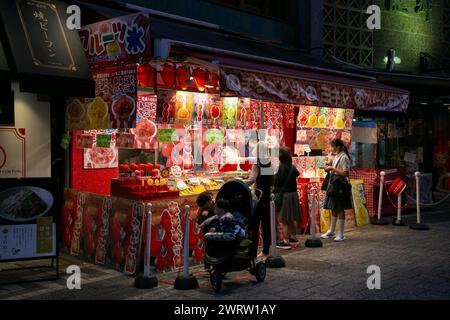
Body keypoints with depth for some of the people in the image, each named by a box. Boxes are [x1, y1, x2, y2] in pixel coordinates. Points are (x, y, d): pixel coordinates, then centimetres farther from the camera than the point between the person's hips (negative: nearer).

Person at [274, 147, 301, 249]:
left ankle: (285, 241, 3)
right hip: (294, 194, 8)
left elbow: (276, 182, -20)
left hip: (284, 195, -8)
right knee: (292, 219, 19)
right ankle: (293, 237, 30)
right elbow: (297, 173, 24)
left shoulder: (282, 168, -19)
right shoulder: (292, 168, 4)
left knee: (284, 220, 0)